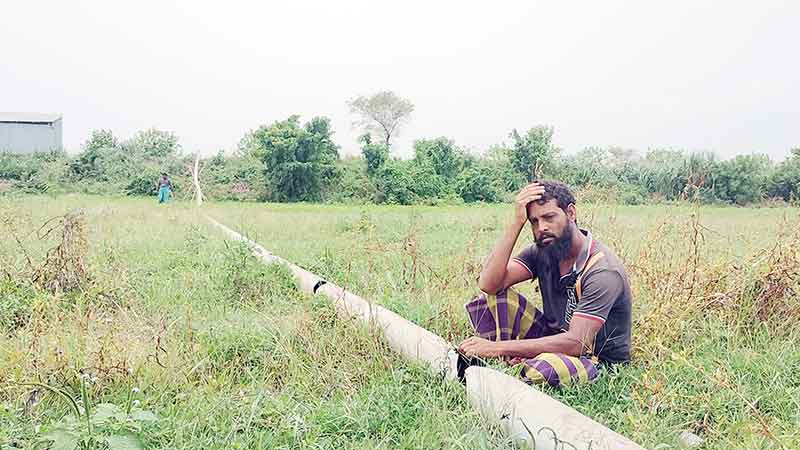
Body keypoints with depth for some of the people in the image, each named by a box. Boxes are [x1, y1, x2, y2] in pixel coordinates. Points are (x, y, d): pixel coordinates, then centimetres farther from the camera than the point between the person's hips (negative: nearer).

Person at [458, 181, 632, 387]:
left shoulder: (603, 270, -24)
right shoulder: (542, 251, -4)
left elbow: (576, 343, -31)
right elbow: (488, 284, -18)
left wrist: (498, 347, -33)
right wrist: (516, 222, -23)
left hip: (598, 361, -6)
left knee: (542, 369, -41)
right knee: (489, 299, -11)